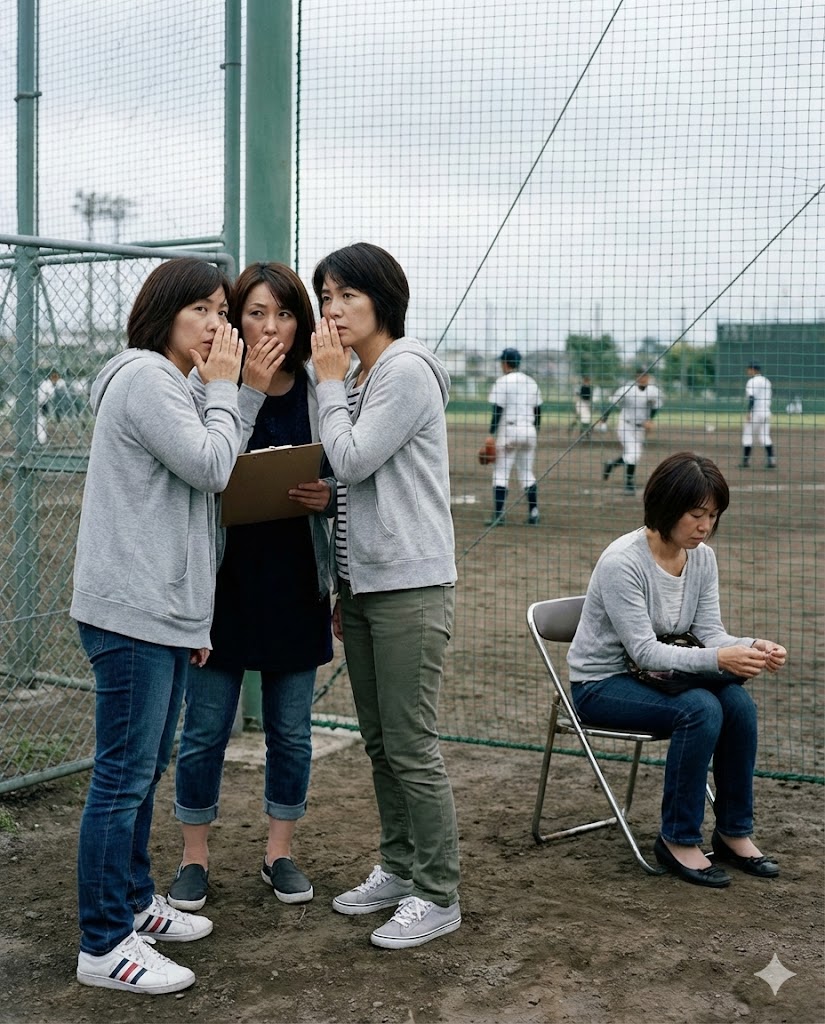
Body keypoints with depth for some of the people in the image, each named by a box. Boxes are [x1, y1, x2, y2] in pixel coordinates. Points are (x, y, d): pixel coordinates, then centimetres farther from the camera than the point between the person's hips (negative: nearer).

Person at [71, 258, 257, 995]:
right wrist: (224, 388, -4)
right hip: (132, 611, -10)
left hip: (164, 610, 10)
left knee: (146, 768, 17)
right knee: (124, 775, -6)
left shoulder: (170, 385, 21)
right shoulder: (146, 378, -11)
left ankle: (134, 902, 30)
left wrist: (193, 617, 22)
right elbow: (212, 468, -16)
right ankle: (104, 946, 2)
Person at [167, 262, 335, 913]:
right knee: (206, 729, 7)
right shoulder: (205, 384, -6)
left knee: (291, 730, 12)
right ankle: (195, 856, 25)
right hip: (224, 580, -2)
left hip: (296, 584, 3)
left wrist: (328, 497, -12)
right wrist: (246, 392, -24)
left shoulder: (321, 391, 2)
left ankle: (280, 850, 30)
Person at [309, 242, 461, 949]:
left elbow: (353, 462, -18)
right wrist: (342, 585, 14)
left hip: (410, 584, -9)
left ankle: (439, 895, 8)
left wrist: (329, 379, -8)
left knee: (411, 745, -4)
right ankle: (399, 868, 29)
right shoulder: (356, 379, 15)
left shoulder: (407, 371, -12)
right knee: (379, 739, 15)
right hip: (362, 581, 9)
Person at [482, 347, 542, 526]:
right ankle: (533, 513, 8)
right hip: (529, 431, 6)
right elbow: (538, 411, 14)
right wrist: (535, 434, 21)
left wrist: (491, 434, -13)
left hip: (509, 431, -6)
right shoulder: (531, 382, 12)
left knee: (501, 473, -3)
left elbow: (498, 410, -13)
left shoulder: (503, 382, -7)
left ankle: (499, 514, -8)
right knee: (527, 473, 12)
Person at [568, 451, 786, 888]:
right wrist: (717, 659, -37)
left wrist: (753, 648, -24)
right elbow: (644, 651, -26)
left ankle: (735, 832, -4)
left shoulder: (703, 557, -2)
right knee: (700, 709, -29)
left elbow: (710, 633, -3)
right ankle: (678, 840, -15)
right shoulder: (622, 561, -24)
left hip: (655, 673, 7)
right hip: (601, 683, -6)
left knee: (737, 701, -20)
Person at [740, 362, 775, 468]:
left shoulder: (752, 381, -9)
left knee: (747, 435, 1)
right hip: (766, 412, 8)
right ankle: (771, 460, 0)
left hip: (755, 412, -8)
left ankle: (746, 460, 0)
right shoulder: (766, 381, 16)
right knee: (765, 437, 9)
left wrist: (748, 412, -22)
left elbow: (752, 397, -19)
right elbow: (768, 398, 17)